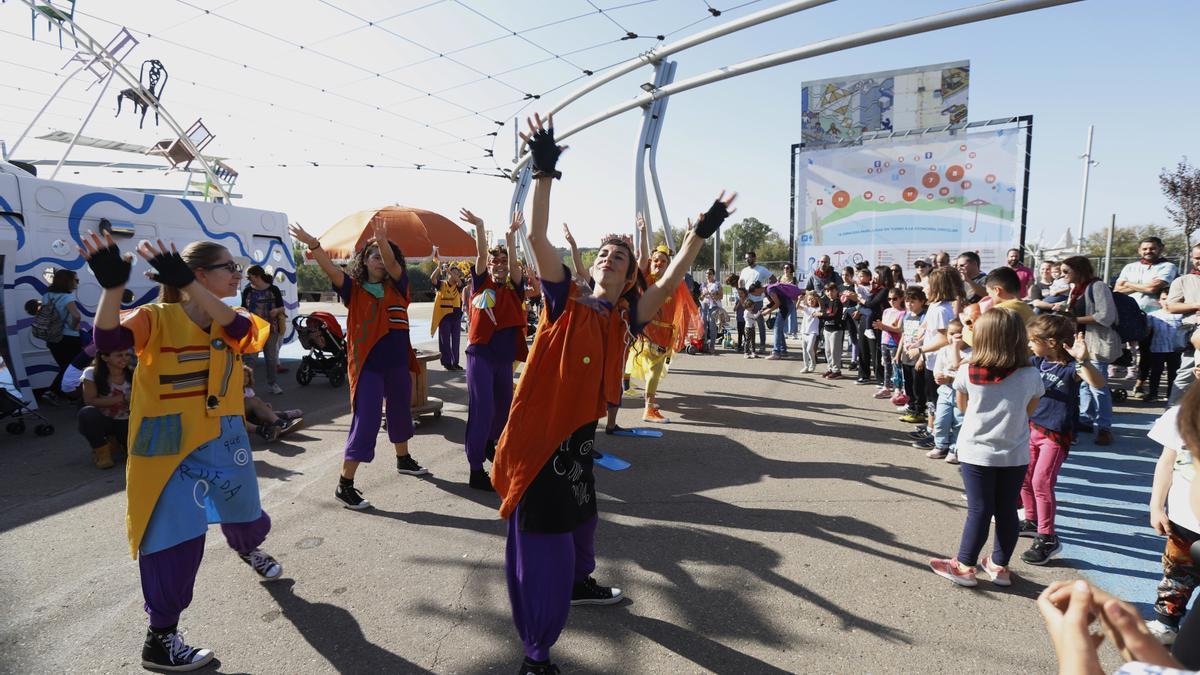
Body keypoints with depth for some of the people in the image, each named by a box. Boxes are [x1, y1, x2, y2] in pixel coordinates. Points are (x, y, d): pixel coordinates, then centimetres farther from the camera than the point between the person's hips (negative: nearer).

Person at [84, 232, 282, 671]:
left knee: (246, 518, 20)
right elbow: (108, 340, -26)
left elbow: (239, 329, -23)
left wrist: (187, 283, -34)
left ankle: (248, 550, 57)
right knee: (177, 539, -6)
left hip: (224, 441, 5)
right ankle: (160, 639, 11)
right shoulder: (156, 319, -9)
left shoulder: (232, 323, 2)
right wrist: (112, 287, -43)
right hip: (169, 448, -5)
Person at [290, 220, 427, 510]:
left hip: (398, 362, 5)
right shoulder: (354, 288, -3)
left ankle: (403, 459, 44)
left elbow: (392, 264, -17)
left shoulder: (396, 285, 3)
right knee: (366, 421, -8)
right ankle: (344, 485, -1)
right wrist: (313, 245, -35)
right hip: (367, 364, -5)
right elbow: (330, 269, -19)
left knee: (400, 412, 22)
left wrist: (383, 241, -36)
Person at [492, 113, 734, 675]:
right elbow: (537, 236, -16)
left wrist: (701, 231, -14)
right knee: (541, 543, -1)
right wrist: (544, 171, -22)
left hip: (580, 434, 5)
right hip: (538, 433, -5)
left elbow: (669, 281, -6)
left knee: (578, 518, 28)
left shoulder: (626, 317, 3)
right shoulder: (565, 300, -7)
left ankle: (580, 584, 56)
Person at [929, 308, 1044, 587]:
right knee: (1007, 510, 13)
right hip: (1015, 455, 2)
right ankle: (1000, 566, 26)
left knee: (979, 510, 6)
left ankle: (965, 566, 13)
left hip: (976, 452, -1)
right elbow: (1028, 411, 6)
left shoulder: (966, 372, -10)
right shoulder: (1031, 376, -8)